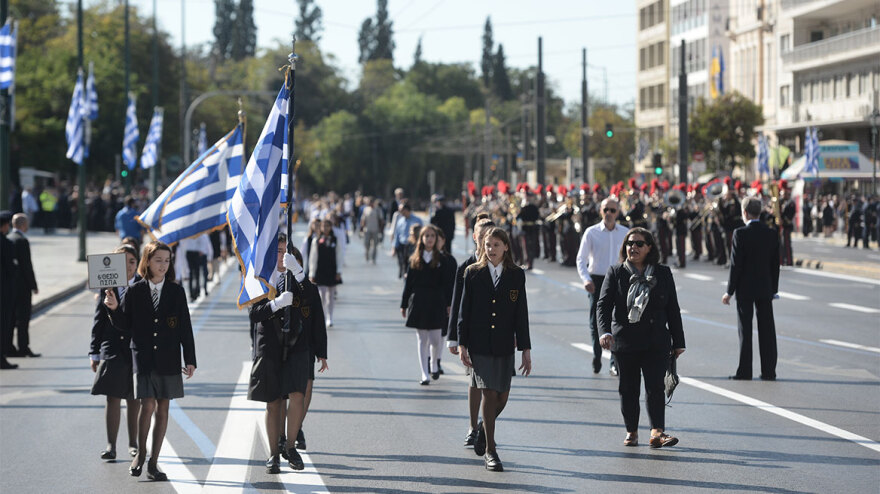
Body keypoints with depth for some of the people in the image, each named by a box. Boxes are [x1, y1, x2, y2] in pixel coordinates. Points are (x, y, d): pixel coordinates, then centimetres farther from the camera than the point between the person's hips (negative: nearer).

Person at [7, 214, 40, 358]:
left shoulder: (8, 239, 10)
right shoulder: (22, 241, -15)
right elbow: (27, 265, -17)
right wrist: (33, 286, -12)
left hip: (9, 285, 8)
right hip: (22, 285, -8)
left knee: (10, 317, 10)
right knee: (23, 318, -3)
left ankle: (9, 348, 10)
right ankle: (24, 348, -2)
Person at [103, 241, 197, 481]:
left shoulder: (176, 292, 2)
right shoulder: (135, 292, 1)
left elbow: (185, 328, 4)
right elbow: (125, 325, 4)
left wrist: (190, 360, 1)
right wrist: (114, 308, -14)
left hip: (168, 359, 1)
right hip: (143, 358, -1)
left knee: (162, 409, 5)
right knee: (147, 406, -11)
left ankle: (153, 463, 12)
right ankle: (140, 454, 11)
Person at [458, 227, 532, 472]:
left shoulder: (516, 275, 3)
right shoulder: (473, 273, 1)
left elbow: (521, 313, 4)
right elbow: (464, 310, 2)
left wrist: (525, 348, 1)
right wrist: (462, 344, -3)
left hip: (504, 345, 2)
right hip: (479, 345, -2)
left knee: (502, 397, 5)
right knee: (489, 394, -8)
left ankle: (484, 431, 35)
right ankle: (490, 451, 0)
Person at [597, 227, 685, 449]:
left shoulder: (663, 273, 6)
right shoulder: (616, 273, 2)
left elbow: (673, 310, 9)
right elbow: (604, 304, -6)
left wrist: (678, 342, 7)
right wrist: (605, 331, -24)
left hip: (656, 341, 0)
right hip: (624, 341, 0)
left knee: (655, 386, -10)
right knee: (628, 388, 7)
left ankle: (657, 432, -15)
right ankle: (631, 432, 19)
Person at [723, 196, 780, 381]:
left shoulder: (740, 234, -12)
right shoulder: (772, 234, 2)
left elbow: (736, 264, -12)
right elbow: (775, 265, 7)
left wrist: (730, 291, -7)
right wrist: (773, 289, 15)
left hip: (745, 289, -4)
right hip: (766, 289, 4)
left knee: (745, 331, 1)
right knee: (767, 331, 7)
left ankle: (745, 371, 2)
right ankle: (769, 371, 8)